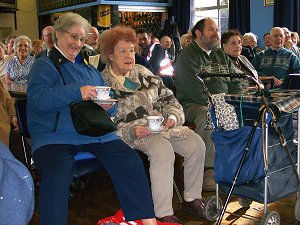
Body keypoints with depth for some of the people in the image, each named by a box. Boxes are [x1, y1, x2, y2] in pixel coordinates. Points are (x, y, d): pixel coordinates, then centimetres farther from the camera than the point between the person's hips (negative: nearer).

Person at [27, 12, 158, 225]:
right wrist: (76, 92, -20)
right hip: (55, 137, -4)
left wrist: (109, 106, -2)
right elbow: (37, 100, -11)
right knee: (57, 173, -35)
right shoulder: (44, 66, 8)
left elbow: (108, 102, 23)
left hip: (95, 134, 4)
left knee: (131, 161, -18)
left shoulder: (89, 68, 25)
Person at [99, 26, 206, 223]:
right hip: (132, 132, -6)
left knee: (196, 143, -13)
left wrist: (173, 116, -4)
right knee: (163, 150, -34)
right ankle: (164, 214, -27)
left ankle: (192, 199, 4)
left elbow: (168, 98, 17)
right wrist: (131, 131, -22)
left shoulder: (143, 72, 15)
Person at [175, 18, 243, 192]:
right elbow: (194, 90, -17)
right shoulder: (187, 56, -4)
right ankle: (209, 169, -29)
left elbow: (236, 82, 19)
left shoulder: (221, 55, 20)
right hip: (193, 104, -6)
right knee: (207, 117, -38)